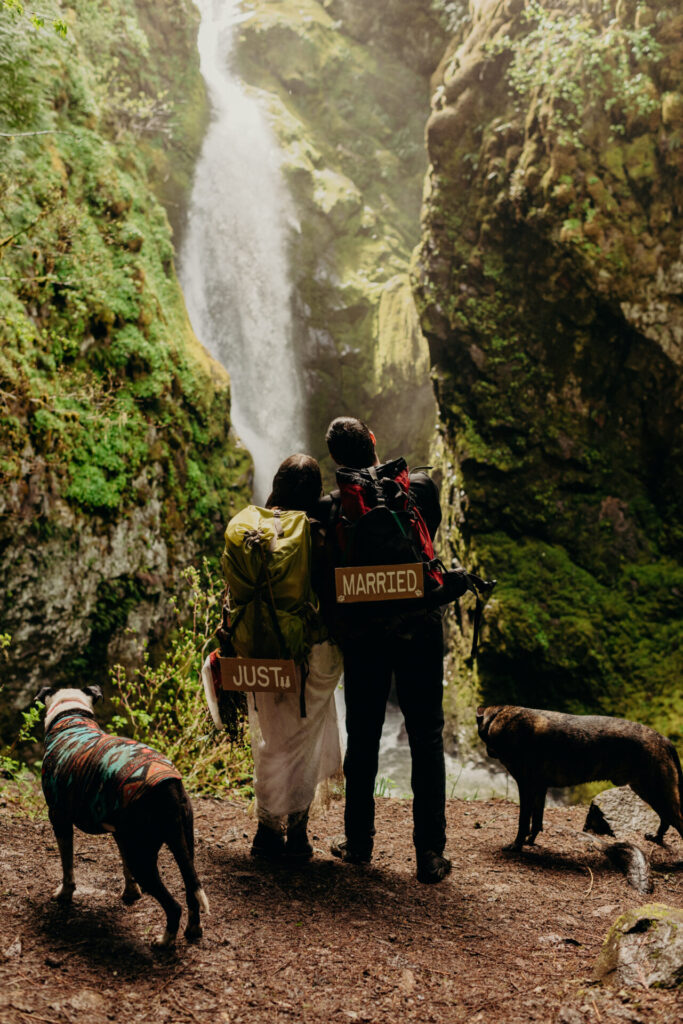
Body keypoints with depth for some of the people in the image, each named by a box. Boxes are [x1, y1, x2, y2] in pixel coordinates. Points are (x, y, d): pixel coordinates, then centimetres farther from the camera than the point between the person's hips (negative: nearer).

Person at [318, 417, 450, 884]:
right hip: (419, 629, 0)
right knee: (426, 739, 7)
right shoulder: (421, 487, -5)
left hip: (362, 635, 1)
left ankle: (359, 841, 24)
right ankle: (430, 852, 7)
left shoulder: (331, 508, -6)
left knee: (363, 738, 14)